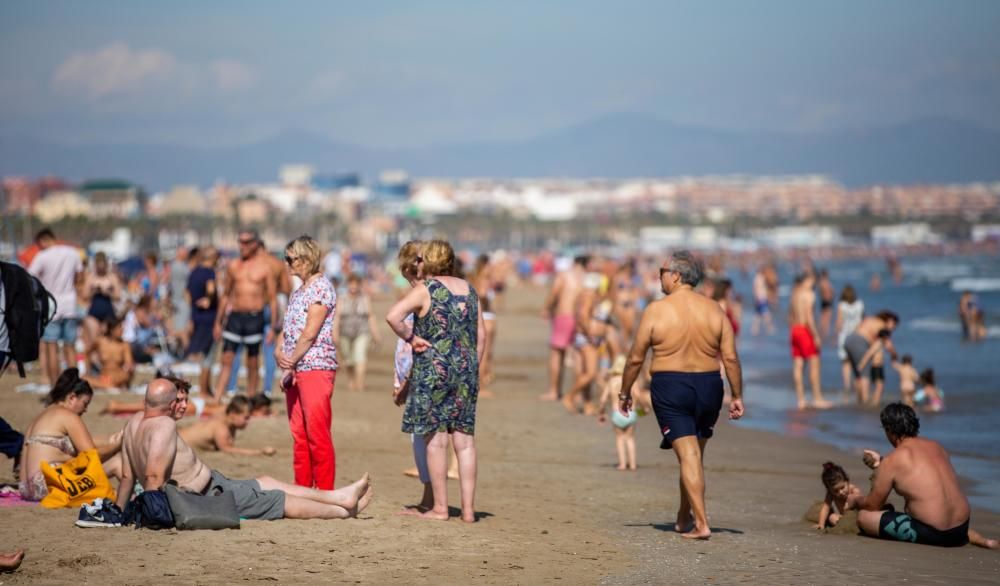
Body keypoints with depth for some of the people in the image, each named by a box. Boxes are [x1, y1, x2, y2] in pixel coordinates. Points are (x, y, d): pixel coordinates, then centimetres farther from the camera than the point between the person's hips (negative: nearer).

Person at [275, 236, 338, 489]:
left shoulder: (321, 287, -9)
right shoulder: (298, 292, 18)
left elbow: (310, 333, -15)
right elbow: (287, 329, 15)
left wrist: (291, 362, -11)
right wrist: (279, 353, -3)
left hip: (316, 367, -9)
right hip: (295, 371, 9)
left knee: (318, 435, -9)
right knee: (299, 435, 11)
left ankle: (325, 494, -7)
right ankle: (302, 489, 16)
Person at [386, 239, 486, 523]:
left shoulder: (425, 289, -7)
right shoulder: (469, 290, 10)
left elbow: (393, 316, -22)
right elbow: (481, 335, 12)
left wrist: (411, 337, -8)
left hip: (433, 369, -5)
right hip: (466, 369, 5)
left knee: (436, 439, 0)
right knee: (464, 440, 6)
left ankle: (440, 507, 2)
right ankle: (468, 508, 6)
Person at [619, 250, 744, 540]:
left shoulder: (656, 310, -7)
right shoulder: (714, 310, 2)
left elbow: (636, 358, -3)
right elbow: (731, 357, -2)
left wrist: (625, 393, 10)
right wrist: (737, 396, 6)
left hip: (670, 388, -3)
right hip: (708, 386, 3)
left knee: (688, 455, -3)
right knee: (696, 453, 17)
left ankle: (701, 524, -10)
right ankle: (683, 518, 30)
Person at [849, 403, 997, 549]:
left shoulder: (891, 462, -9)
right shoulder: (935, 446, 10)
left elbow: (872, 505, 0)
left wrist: (854, 501, 21)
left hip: (930, 534, -8)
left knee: (864, 517, -3)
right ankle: (972, 536, 14)